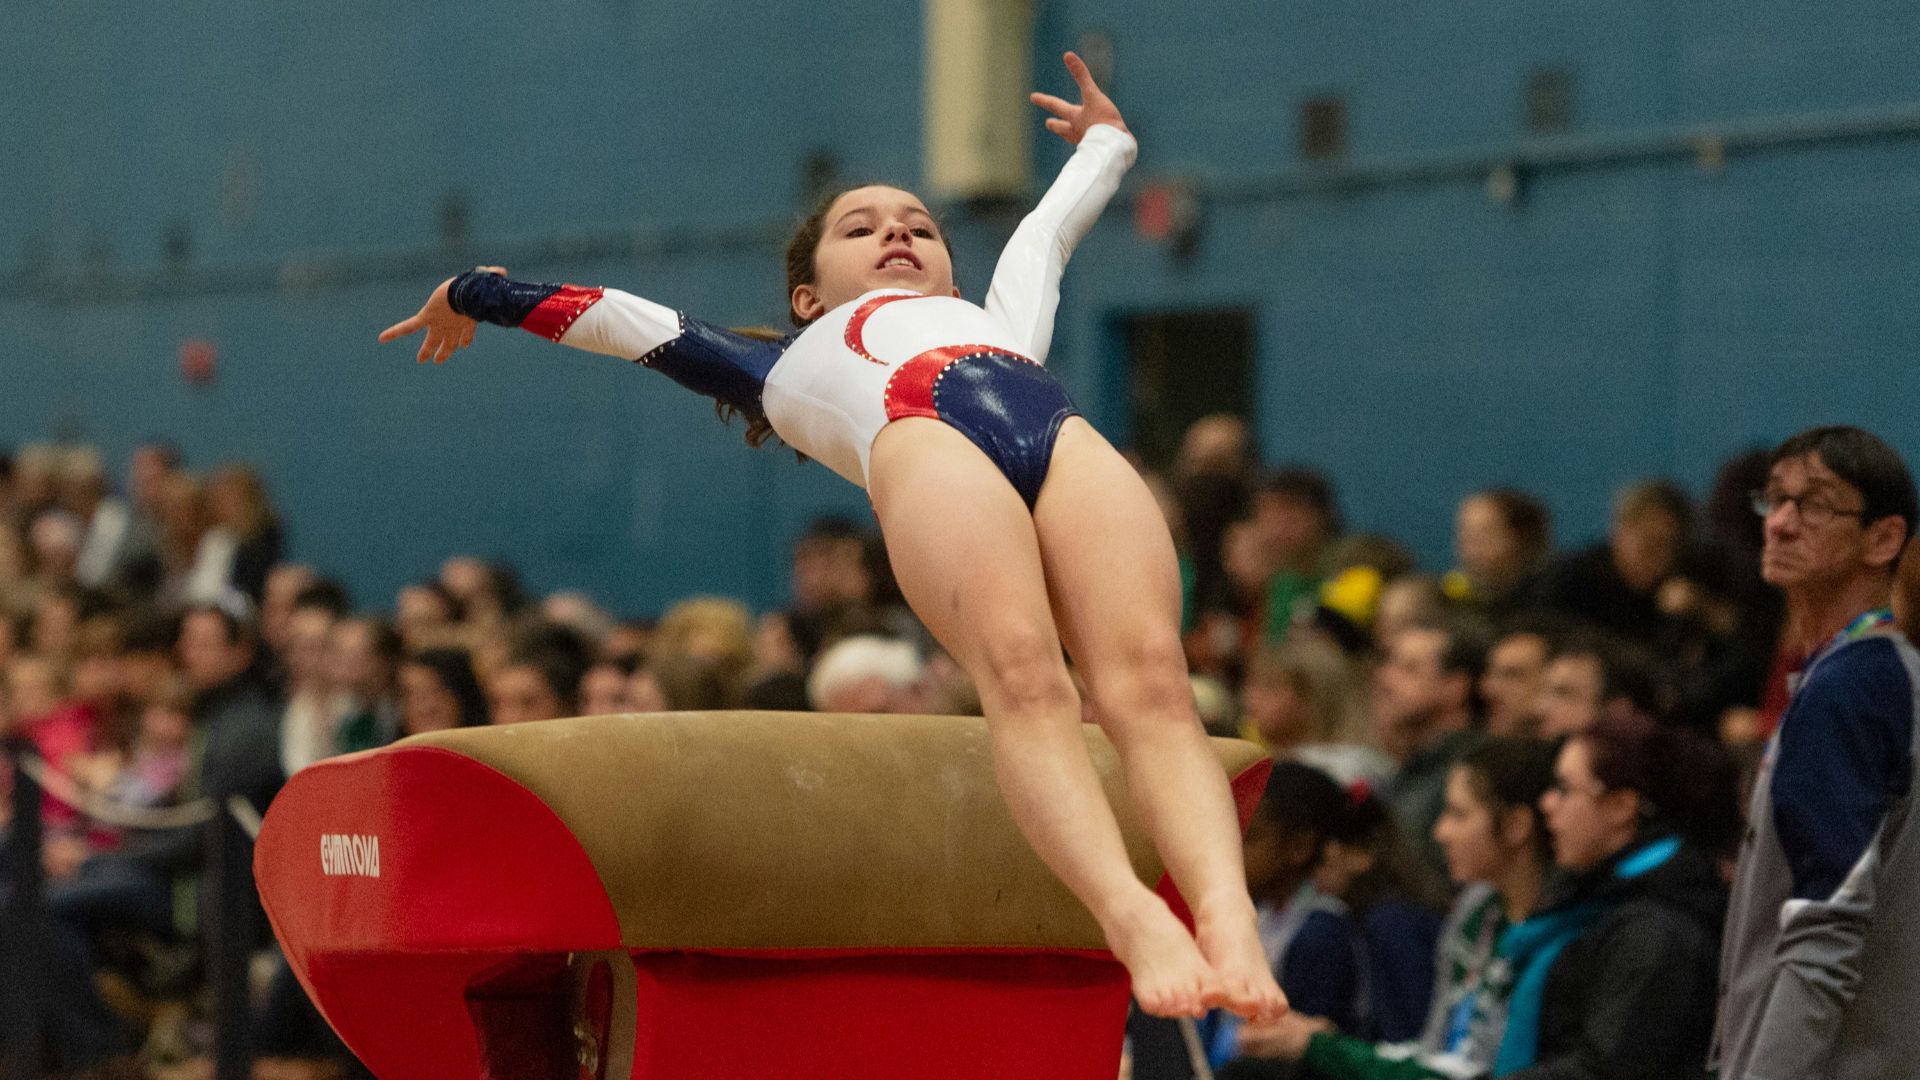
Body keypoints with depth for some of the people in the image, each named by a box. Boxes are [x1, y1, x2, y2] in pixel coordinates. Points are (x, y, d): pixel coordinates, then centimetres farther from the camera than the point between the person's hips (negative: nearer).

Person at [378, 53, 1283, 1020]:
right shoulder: (791, 368, 39)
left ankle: (1226, 915, -48)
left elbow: (1052, 225, 64)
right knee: (1022, 675, -30)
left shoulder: (1001, 322, 46)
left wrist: (1107, 138, 85)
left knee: (1148, 679, -25)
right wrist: (475, 297, 63)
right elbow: (609, 315, 50)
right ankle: (1132, 917, -50)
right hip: (920, 444, -2)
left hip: (1067, 438, 3)